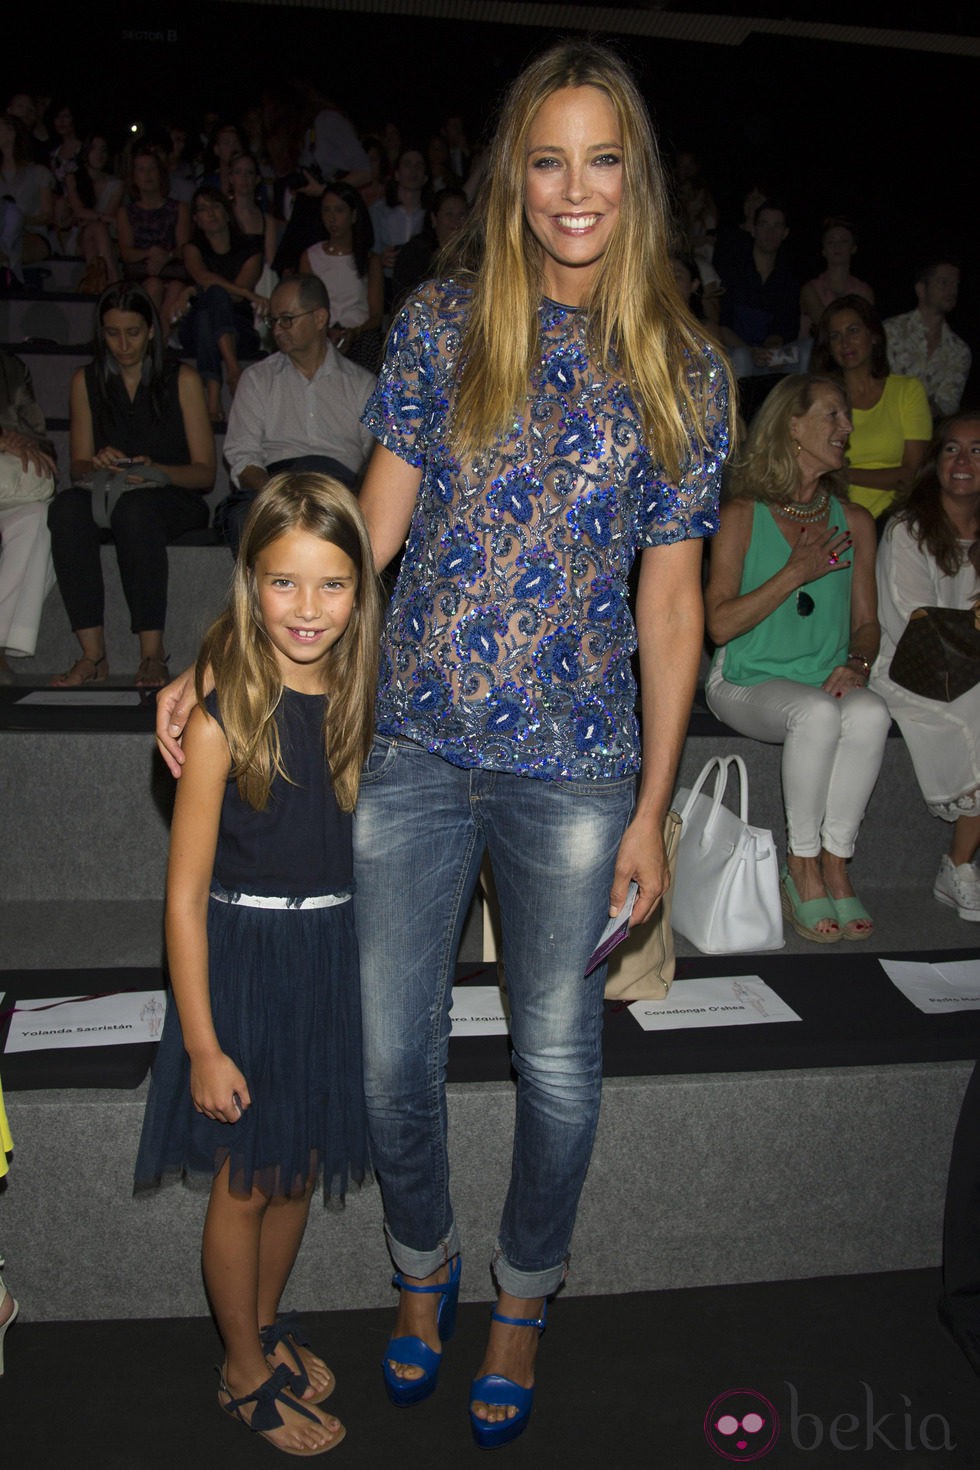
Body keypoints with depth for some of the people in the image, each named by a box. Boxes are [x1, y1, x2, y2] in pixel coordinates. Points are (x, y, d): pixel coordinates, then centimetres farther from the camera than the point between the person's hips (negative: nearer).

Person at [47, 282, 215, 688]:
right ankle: (93, 653, -35)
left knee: (134, 508, -39)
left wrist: (158, 471, -22)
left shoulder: (182, 380, 4)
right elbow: (78, 466, 10)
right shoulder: (86, 381, 13)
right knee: (65, 507, -32)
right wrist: (98, 465, -15)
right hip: (109, 497, 3)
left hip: (174, 499, -3)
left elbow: (204, 472, -1)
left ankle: (152, 652, -35)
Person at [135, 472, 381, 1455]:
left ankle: (266, 1328, 46)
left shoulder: (356, 697, -2)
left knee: (300, 1172, 20)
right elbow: (185, 895, -15)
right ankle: (245, 1373, 35)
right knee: (245, 1182, 12)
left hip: (333, 957, 5)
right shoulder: (223, 717, -18)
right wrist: (202, 1044, -13)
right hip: (244, 960, -5)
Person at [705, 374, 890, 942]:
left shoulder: (855, 522, 10)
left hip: (828, 682, 4)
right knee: (817, 713, -35)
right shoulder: (743, 515, -4)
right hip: (748, 683, -3)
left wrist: (858, 664, -9)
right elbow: (720, 624, -11)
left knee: (870, 713, -30)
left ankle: (835, 862, -17)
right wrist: (795, 573, -15)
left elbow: (867, 622, 12)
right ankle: (803, 866, -17)